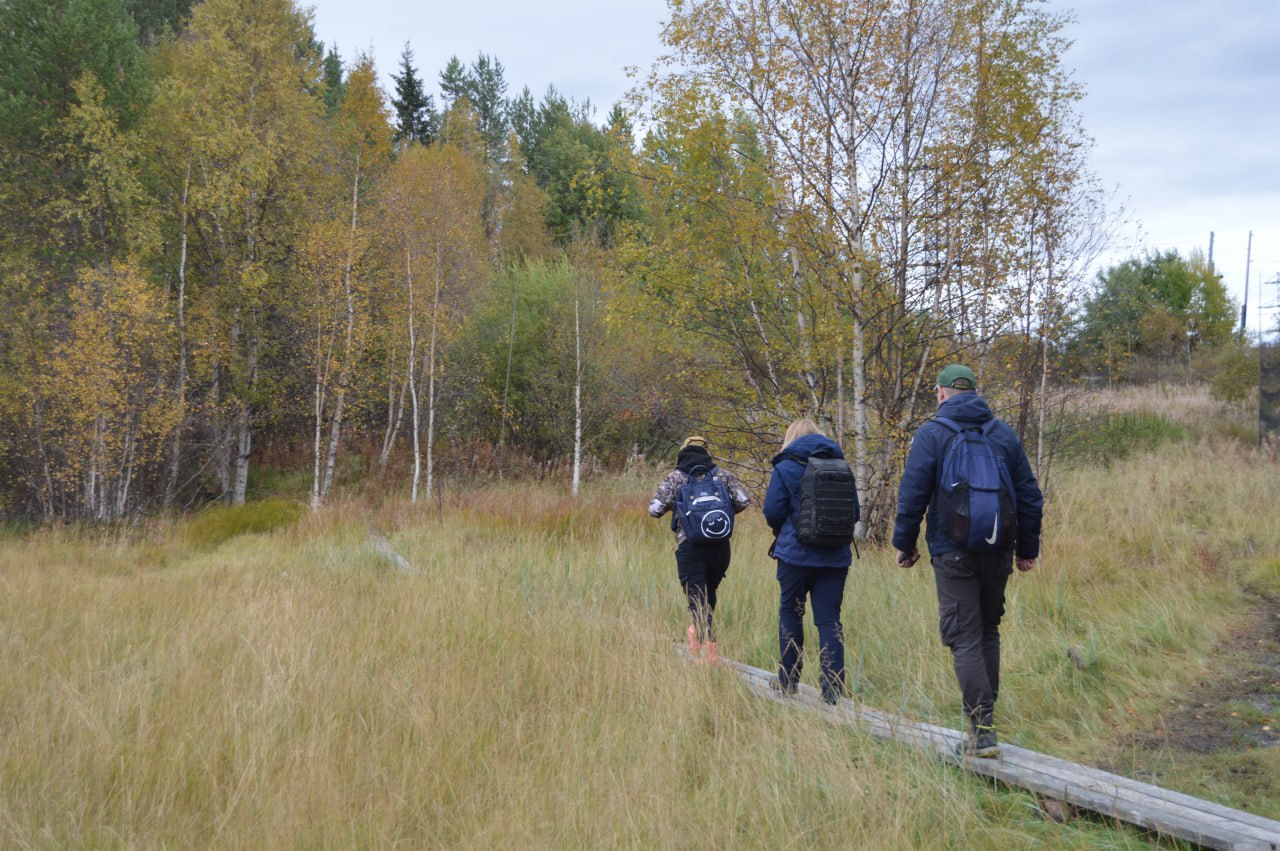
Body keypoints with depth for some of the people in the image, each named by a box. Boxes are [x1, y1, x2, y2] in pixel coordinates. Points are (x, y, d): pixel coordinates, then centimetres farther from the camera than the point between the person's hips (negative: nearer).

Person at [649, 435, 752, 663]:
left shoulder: (674, 478, 3)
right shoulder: (723, 475, 8)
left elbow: (655, 509, -5)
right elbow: (744, 500, 0)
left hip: (689, 546, -2)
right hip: (720, 546, 3)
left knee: (697, 598, -2)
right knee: (709, 593, 22)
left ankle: (708, 648, -12)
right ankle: (699, 632, 34)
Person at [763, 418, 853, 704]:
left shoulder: (786, 467, -4)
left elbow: (772, 511, -7)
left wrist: (780, 532, 13)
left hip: (796, 553, -3)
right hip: (835, 555, 3)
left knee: (790, 613, 13)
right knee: (829, 619, 3)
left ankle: (788, 682, 18)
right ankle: (834, 687, -4)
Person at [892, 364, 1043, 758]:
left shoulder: (932, 434, -4)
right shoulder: (1004, 433, 9)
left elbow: (912, 494, -8)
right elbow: (1030, 495, 10)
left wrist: (905, 543, 3)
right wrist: (1027, 548, 18)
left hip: (953, 552, -4)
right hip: (998, 552, 4)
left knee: (965, 638, -3)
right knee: (988, 630, 19)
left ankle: (982, 728, -10)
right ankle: (984, 711, 24)